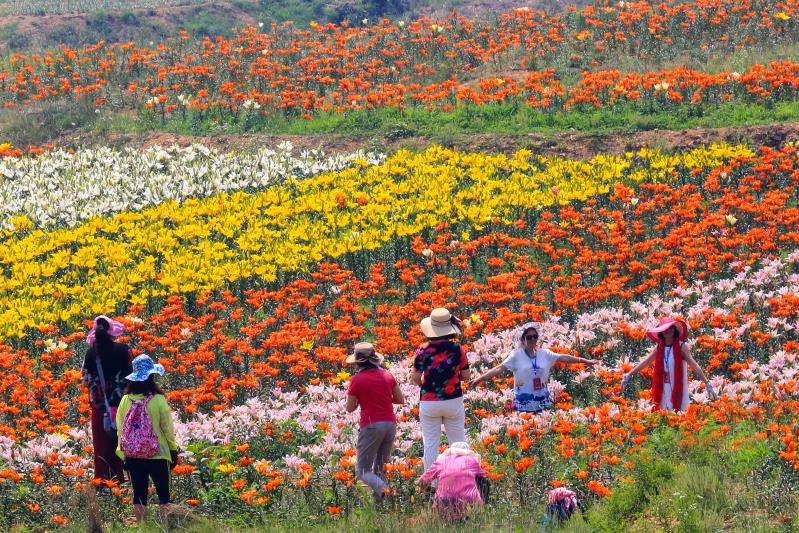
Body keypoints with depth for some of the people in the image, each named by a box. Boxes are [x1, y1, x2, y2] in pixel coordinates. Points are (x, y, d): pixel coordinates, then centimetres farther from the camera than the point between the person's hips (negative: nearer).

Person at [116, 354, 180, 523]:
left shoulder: (126, 400, -5)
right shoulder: (158, 400, -13)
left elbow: (120, 428, 2)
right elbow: (168, 428, -5)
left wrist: (123, 453, 13)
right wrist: (173, 449, 9)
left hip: (132, 456, 3)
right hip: (157, 455, -3)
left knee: (139, 495, 11)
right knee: (163, 495, 6)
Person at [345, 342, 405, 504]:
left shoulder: (357, 380, -5)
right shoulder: (387, 375, 6)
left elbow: (350, 408, 2)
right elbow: (400, 400, 14)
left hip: (371, 425, -5)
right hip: (390, 424, 5)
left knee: (362, 469, -1)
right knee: (380, 468, 17)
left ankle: (381, 487, -29)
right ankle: (379, 499, 6)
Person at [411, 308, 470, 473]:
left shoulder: (423, 350, -8)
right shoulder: (457, 349, -5)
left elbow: (416, 377, -10)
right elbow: (466, 376, 0)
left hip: (429, 402, -1)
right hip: (453, 401, 1)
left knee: (431, 444, 5)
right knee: (458, 442, 11)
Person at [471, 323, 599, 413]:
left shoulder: (544, 354, 8)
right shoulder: (516, 355, -3)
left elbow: (564, 358, 11)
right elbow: (499, 368, -9)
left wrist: (585, 361, 13)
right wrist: (480, 379, -20)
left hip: (542, 401, 4)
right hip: (524, 402, -4)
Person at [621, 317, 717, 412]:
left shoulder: (681, 347, -8)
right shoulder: (659, 348, 6)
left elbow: (694, 366, -15)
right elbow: (644, 363, 14)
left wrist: (707, 384, -22)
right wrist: (628, 375, 14)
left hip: (678, 391, -4)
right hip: (662, 392, 4)